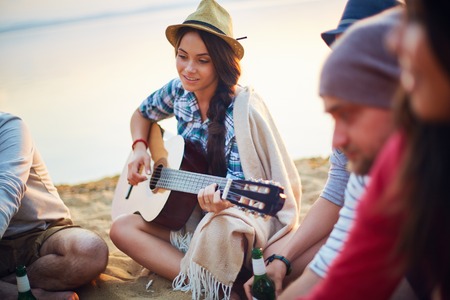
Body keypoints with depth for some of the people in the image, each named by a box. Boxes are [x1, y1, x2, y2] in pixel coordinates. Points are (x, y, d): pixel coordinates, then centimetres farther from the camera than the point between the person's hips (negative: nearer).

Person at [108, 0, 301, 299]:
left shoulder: (243, 109, -21)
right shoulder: (179, 91, -3)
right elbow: (142, 114, 18)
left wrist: (223, 197, -43)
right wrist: (140, 147, -2)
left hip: (240, 212, -7)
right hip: (189, 214, 8)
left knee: (217, 232, -42)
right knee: (122, 228, -12)